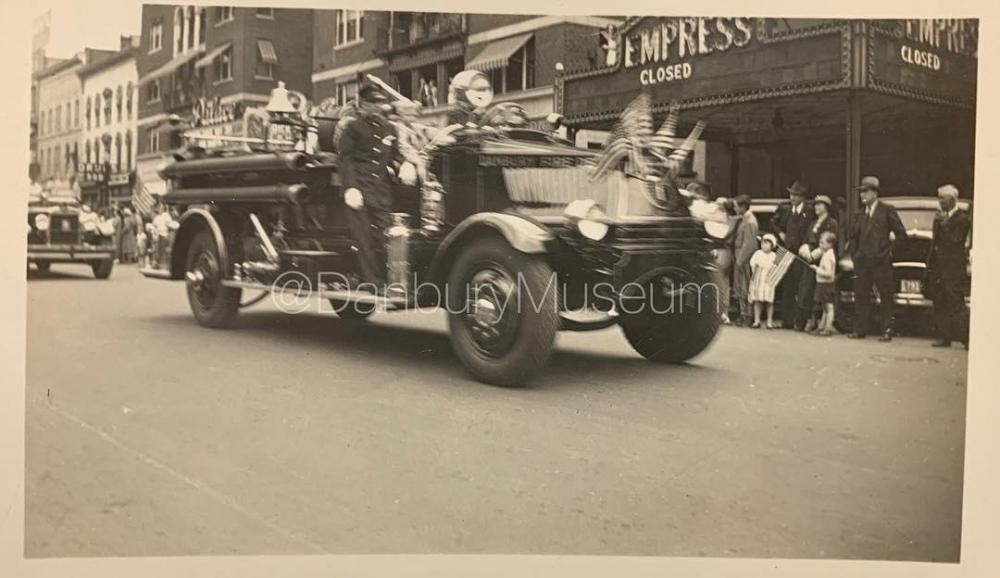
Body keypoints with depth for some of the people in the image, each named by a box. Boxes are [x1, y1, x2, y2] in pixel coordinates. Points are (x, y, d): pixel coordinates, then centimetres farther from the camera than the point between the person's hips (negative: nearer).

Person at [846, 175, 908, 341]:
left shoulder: (887, 211, 1)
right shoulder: (859, 214, 14)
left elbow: (901, 234, 1)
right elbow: (853, 237, 19)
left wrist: (890, 249, -1)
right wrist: (854, 255, 9)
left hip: (881, 261, -4)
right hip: (862, 262, 4)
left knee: (886, 297, 0)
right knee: (861, 296, 4)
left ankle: (886, 330, 4)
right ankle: (861, 329, 10)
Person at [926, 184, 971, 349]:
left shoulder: (963, 219, -6)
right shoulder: (939, 218, 17)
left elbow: (955, 241, -17)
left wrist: (945, 224, -17)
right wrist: (929, 264, 14)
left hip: (954, 268, -7)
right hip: (938, 267, 7)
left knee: (956, 304, -9)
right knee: (940, 305, 7)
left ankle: (967, 339, -4)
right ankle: (944, 337, 12)